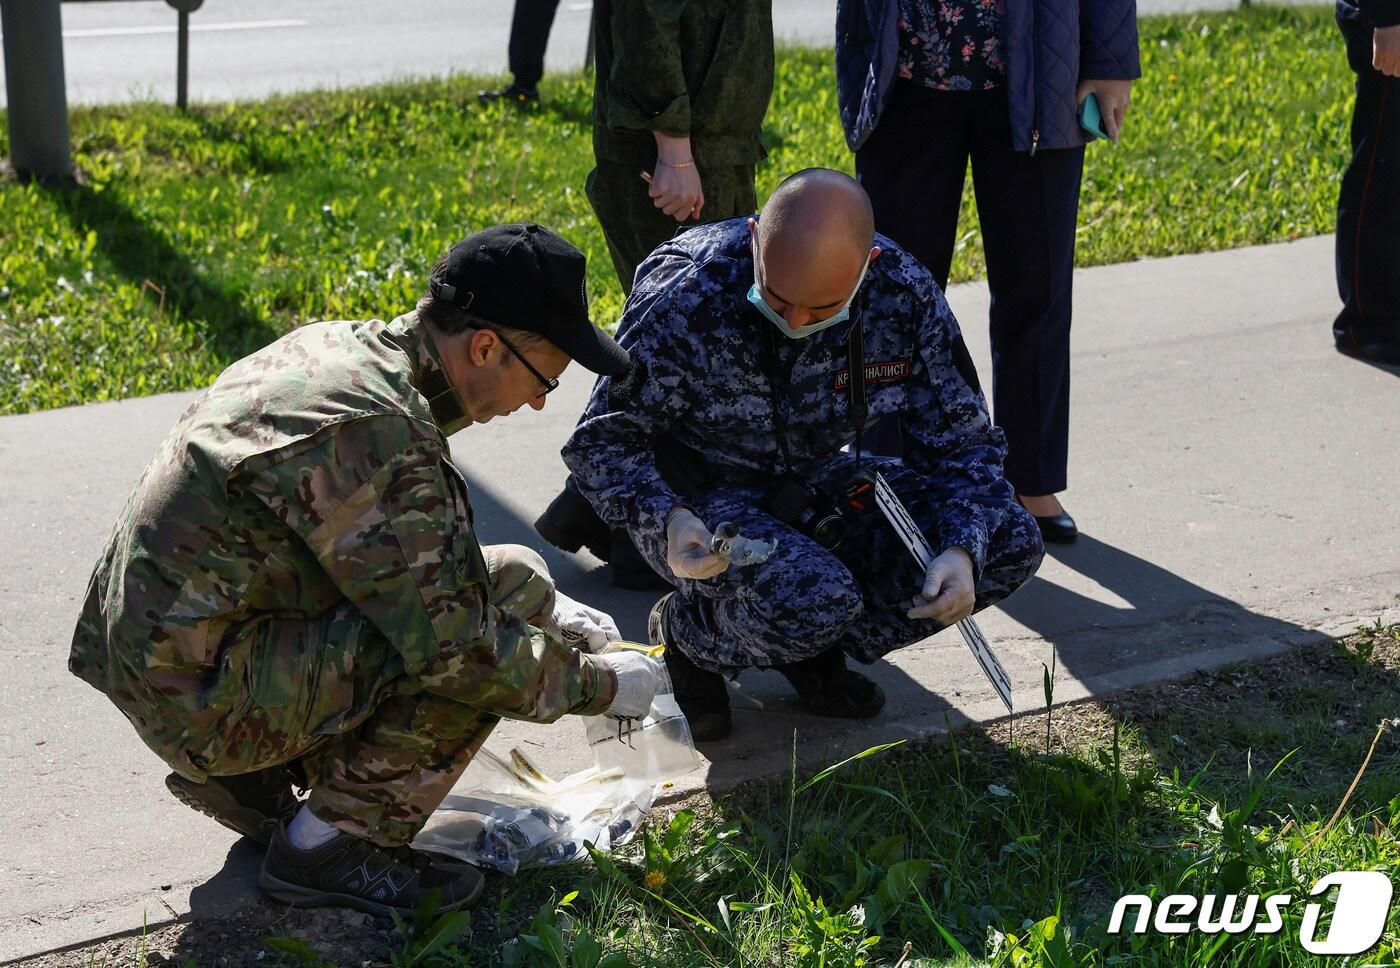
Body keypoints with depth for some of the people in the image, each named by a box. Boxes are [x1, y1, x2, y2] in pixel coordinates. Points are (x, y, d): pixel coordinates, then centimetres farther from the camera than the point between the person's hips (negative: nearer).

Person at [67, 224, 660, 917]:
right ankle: (330, 846, -6)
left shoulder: (337, 347, 6)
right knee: (512, 584, -14)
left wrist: (549, 612, 15)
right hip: (204, 699, -10)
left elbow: (427, 557, 21)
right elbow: (455, 646, -22)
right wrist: (599, 685, -7)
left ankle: (244, 779, 15)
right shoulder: (378, 433, -23)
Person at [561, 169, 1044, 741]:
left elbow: (961, 442, -5)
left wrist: (961, 551, -23)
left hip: (818, 485, 5)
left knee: (1010, 543, -12)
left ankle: (812, 649, 5)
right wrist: (668, 521, -39)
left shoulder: (904, 293, -16)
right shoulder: (684, 297, -28)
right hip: (701, 498, -5)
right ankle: (687, 634, 0)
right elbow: (603, 441, -19)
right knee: (815, 601, -35)